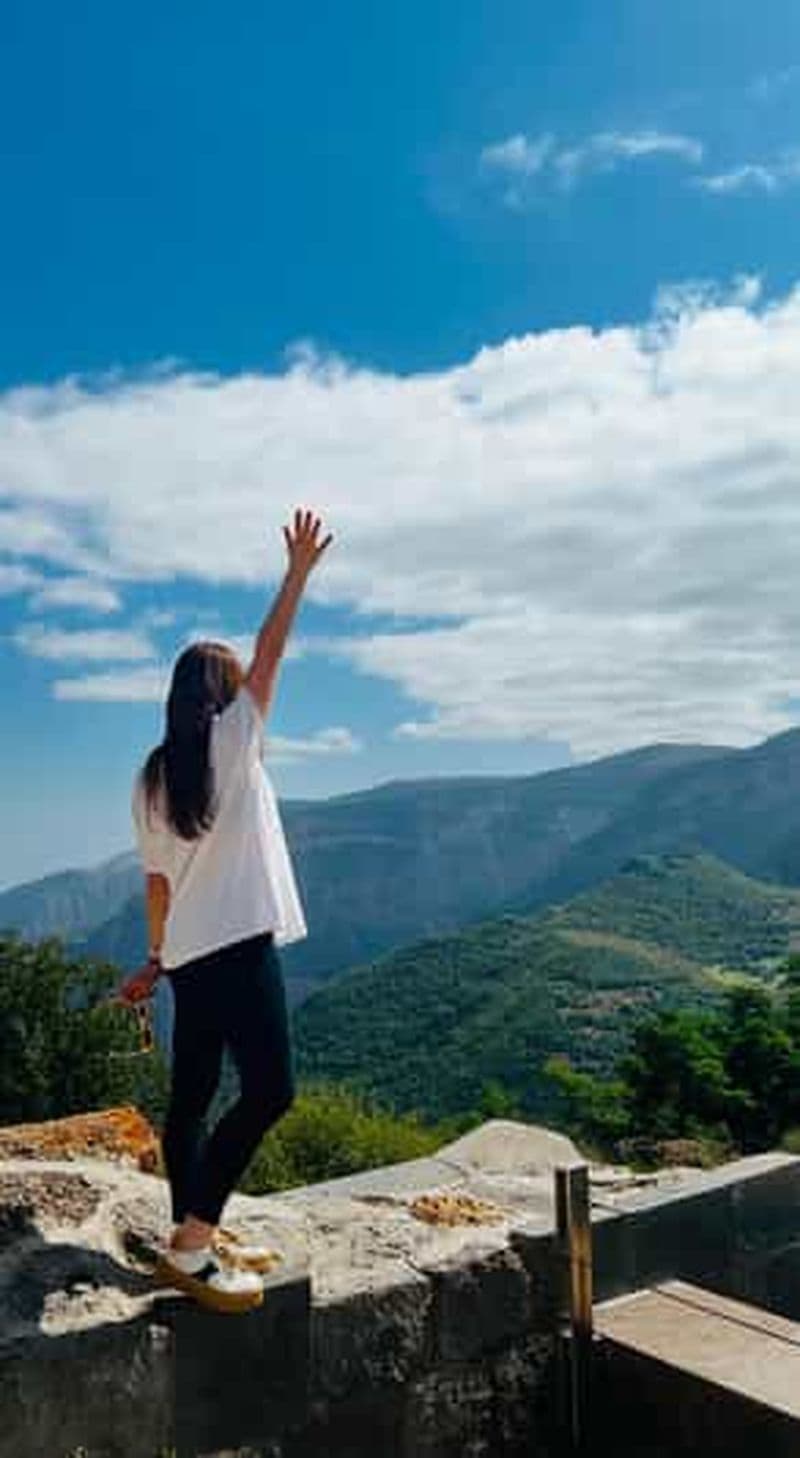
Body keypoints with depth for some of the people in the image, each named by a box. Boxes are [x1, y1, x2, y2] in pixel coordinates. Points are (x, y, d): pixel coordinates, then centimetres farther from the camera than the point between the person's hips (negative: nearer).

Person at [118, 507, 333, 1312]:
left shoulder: (150, 777, 11)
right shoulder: (231, 742, -5)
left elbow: (156, 880, 13)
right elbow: (269, 654, -2)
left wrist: (157, 958, 19)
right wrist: (299, 570, 5)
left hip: (188, 950, 8)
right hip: (238, 942, -8)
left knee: (191, 1096, 12)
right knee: (268, 1088, -7)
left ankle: (191, 1239, 20)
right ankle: (191, 1246, -9)